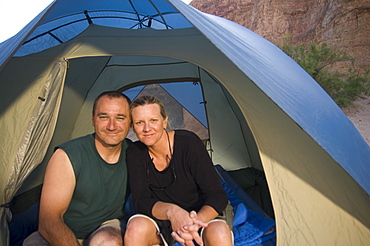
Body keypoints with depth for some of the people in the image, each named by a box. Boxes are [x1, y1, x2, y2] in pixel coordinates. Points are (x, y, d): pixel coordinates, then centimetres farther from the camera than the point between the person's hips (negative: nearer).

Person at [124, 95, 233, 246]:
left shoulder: (189, 142, -20)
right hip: (160, 219, 2)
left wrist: (197, 221, -42)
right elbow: (141, 200, -17)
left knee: (219, 233, -34)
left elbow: (217, 195, -21)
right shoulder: (135, 153, -11)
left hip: (199, 215, -2)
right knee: (136, 227, -30)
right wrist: (171, 211, -39)